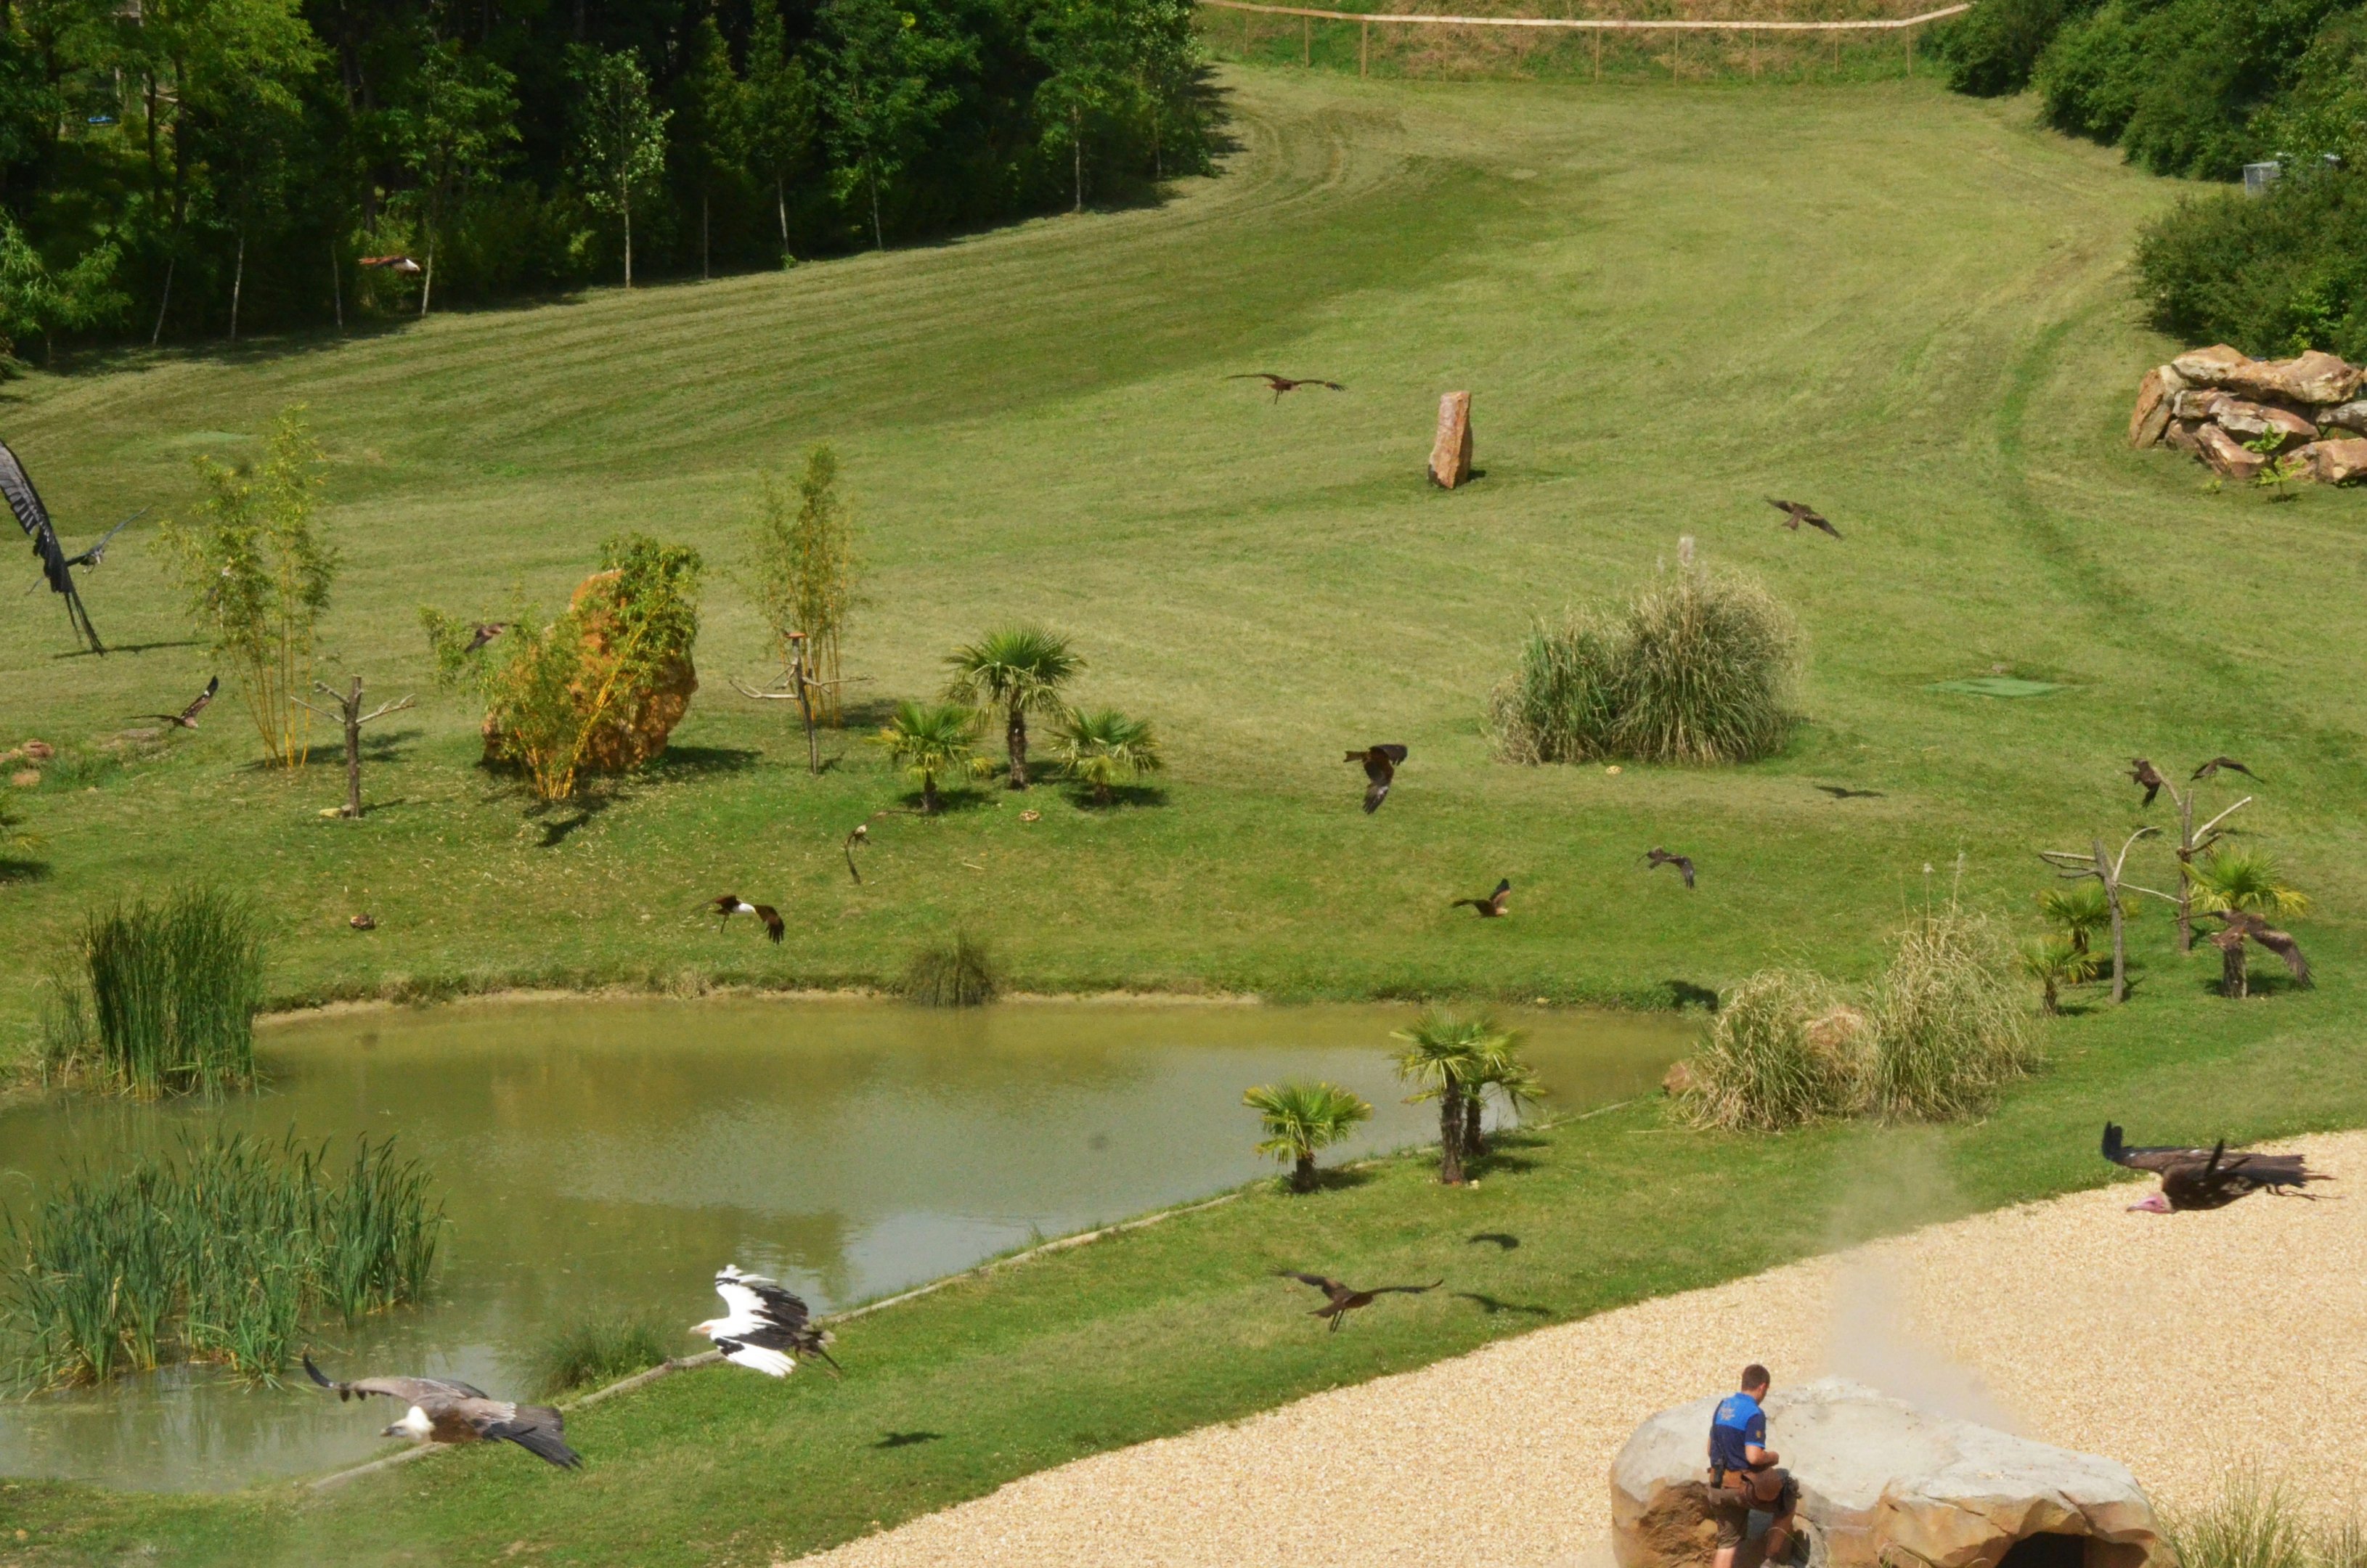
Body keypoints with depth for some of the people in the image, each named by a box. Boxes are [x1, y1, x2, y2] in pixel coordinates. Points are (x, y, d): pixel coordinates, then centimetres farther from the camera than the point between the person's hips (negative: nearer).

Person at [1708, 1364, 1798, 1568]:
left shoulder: (1723, 1406, 9)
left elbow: (1711, 1448, 15)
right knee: (1788, 1501, 18)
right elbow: (1754, 1457, -24)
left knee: (1728, 1541, 13)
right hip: (1745, 1487, -7)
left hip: (1719, 1487, 7)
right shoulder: (1754, 1414, -16)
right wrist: (1772, 1456, -3)